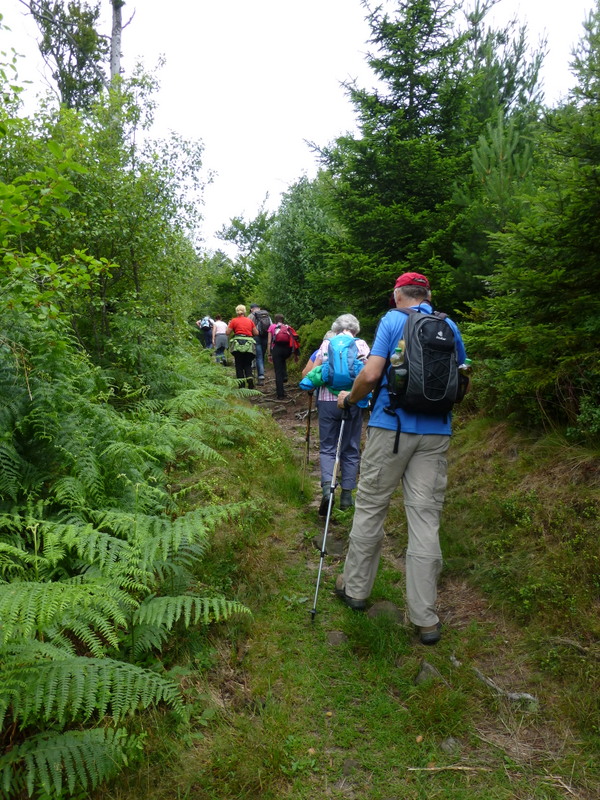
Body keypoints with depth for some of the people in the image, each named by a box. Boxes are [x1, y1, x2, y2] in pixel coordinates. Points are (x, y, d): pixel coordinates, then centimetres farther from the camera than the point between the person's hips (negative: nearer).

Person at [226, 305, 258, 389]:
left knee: (239, 365, 6)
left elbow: (227, 333, 2)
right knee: (248, 365, 12)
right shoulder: (250, 321, 10)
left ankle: (241, 384, 1)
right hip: (249, 345, 2)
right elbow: (256, 333, 11)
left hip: (238, 344, -2)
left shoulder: (234, 321, 3)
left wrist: (229, 325, 18)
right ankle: (249, 379, -11)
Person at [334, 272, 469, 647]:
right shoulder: (450, 327, 11)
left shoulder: (393, 320, -2)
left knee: (370, 509, 11)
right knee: (426, 518, 4)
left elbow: (371, 375, -12)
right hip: (436, 432, 4)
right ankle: (426, 618, 9)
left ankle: (355, 588, 26)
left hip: (392, 426, -3)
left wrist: (349, 398, 6)